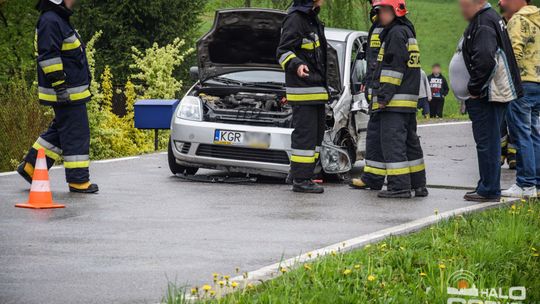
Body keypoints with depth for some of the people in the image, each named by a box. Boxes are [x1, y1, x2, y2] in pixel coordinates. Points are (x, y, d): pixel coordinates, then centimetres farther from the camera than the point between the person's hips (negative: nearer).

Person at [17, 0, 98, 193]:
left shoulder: (59, 20, 18)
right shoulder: (50, 22, -16)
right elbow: (48, 56, -23)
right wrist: (59, 84, -25)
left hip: (69, 91, 11)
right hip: (66, 94, -11)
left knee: (60, 132, 16)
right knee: (76, 135, -6)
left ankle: (31, 167, 21)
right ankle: (78, 180, -1)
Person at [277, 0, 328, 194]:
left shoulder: (314, 20, 19)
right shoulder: (295, 19, -12)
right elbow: (283, 51, -17)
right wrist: (296, 65, -36)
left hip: (317, 89, 10)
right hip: (303, 90, -10)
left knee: (317, 134, 12)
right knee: (305, 134, -10)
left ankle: (301, 175, 18)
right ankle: (300, 180, -8)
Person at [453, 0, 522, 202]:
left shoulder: (483, 24, -19)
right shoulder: (492, 18, 16)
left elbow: (485, 61, -30)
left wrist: (474, 89, -18)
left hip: (488, 95, -11)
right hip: (495, 94, 11)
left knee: (487, 142, -5)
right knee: (489, 141, 15)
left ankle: (489, 190, -1)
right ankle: (487, 187, 22)